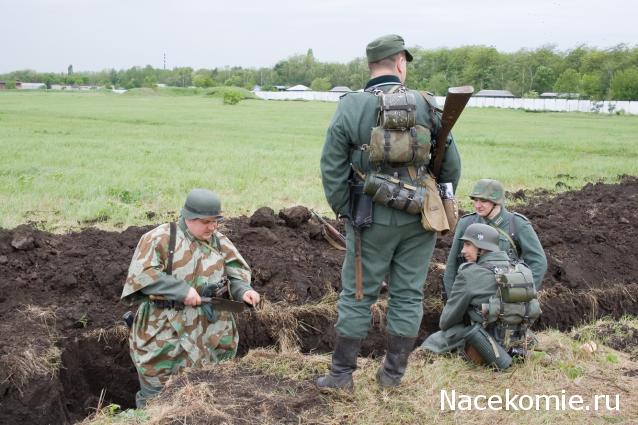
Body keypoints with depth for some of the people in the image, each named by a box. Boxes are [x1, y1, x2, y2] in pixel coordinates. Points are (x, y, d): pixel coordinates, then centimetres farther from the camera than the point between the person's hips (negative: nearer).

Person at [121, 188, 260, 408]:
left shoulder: (219, 241, 8)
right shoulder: (160, 238, -10)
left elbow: (236, 269, 10)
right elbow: (142, 274, -18)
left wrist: (243, 290, -12)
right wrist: (182, 290, -24)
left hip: (210, 335, 5)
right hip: (165, 334, -5)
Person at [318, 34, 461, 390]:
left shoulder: (351, 108, -5)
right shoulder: (428, 106, -1)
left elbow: (332, 169, -5)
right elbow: (452, 165, 3)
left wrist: (346, 212, 6)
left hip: (372, 219, -1)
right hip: (418, 220, 2)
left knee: (357, 295, 8)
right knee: (408, 295, 11)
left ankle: (342, 375, 13)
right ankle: (394, 374, 19)